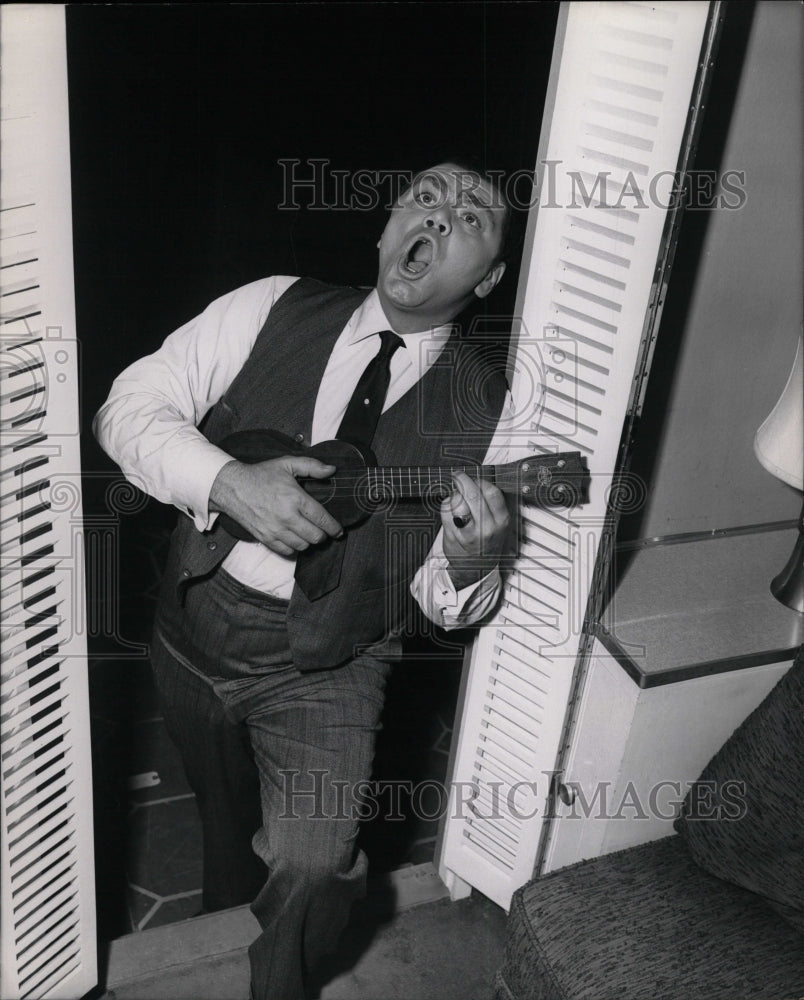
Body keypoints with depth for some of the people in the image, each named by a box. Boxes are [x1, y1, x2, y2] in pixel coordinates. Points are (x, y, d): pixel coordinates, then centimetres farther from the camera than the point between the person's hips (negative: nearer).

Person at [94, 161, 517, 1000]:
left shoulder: (485, 408, -7)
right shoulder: (273, 309, -4)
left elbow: (444, 606, -5)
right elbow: (131, 406, -8)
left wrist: (470, 566, -29)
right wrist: (230, 482, -24)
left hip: (324, 670, -2)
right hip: (191, 635, 2)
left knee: (313, 869, -18)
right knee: (223, 816, 24)